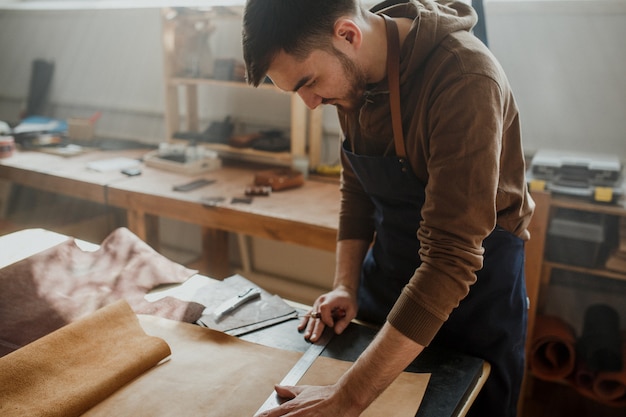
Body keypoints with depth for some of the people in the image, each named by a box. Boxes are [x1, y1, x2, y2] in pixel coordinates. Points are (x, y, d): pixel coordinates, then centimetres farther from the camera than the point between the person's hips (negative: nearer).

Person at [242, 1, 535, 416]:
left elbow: (452, 260, -34)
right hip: (388, 269, 6)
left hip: (476, 284, -5)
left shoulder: (466, 81, -30)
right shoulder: (354, 72, -7)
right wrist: (345, 286, -4)